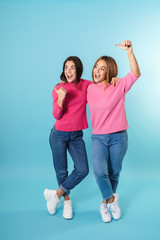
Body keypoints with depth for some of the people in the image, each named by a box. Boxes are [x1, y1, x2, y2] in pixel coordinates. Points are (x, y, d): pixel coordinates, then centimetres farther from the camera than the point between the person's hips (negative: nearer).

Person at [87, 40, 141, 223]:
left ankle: (105, 203, 35)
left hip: (118, 137, -1)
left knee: (114, 173, 11)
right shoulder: (89, 89, 2)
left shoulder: (119, 86, -6)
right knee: (99, 171, -17)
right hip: (98, 137, 1)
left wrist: (129, 51, -27)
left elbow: (136, 74, -19)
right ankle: (112, 199, 12)